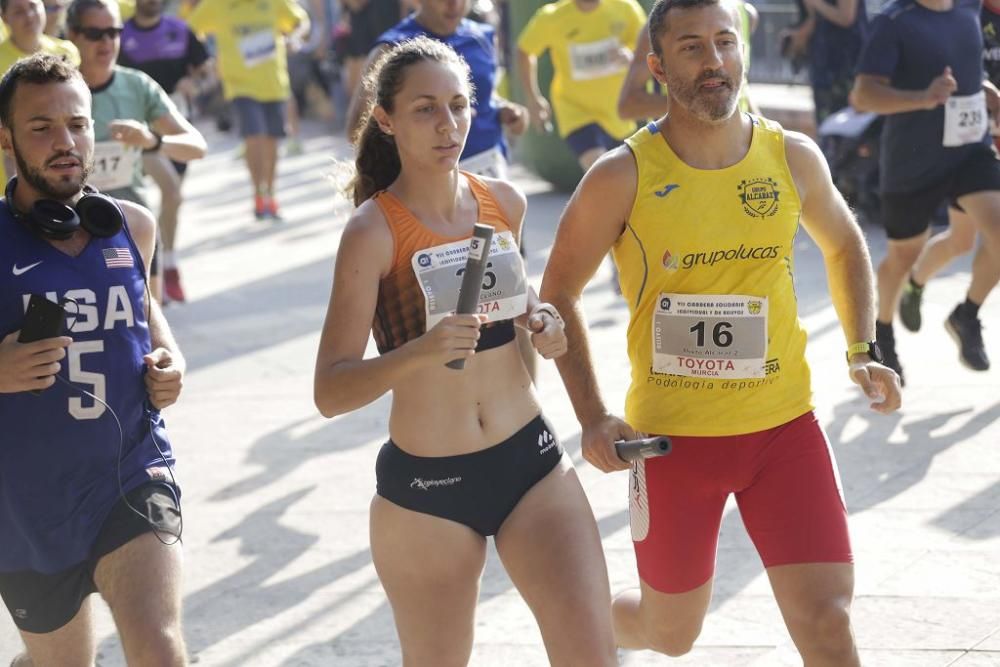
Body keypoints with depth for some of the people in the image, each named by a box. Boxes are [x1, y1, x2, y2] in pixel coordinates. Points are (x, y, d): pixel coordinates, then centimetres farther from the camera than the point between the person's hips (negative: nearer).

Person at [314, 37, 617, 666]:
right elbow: (330, 391, -19)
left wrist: (540, 318, 1)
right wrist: (418, 353, -36)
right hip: (424, 487, -4)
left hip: (533, 464, 4)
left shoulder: (504, 201, 2)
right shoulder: (374, 231, -13)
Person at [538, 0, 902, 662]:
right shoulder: (622, 177, -11)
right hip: (672, 435, -2)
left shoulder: (794, 157, -1)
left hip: (785, 426, 2)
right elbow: (559, 293, 0)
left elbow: (844, 246, 19)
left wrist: (864, 351, 8)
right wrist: (593, 416, -8)